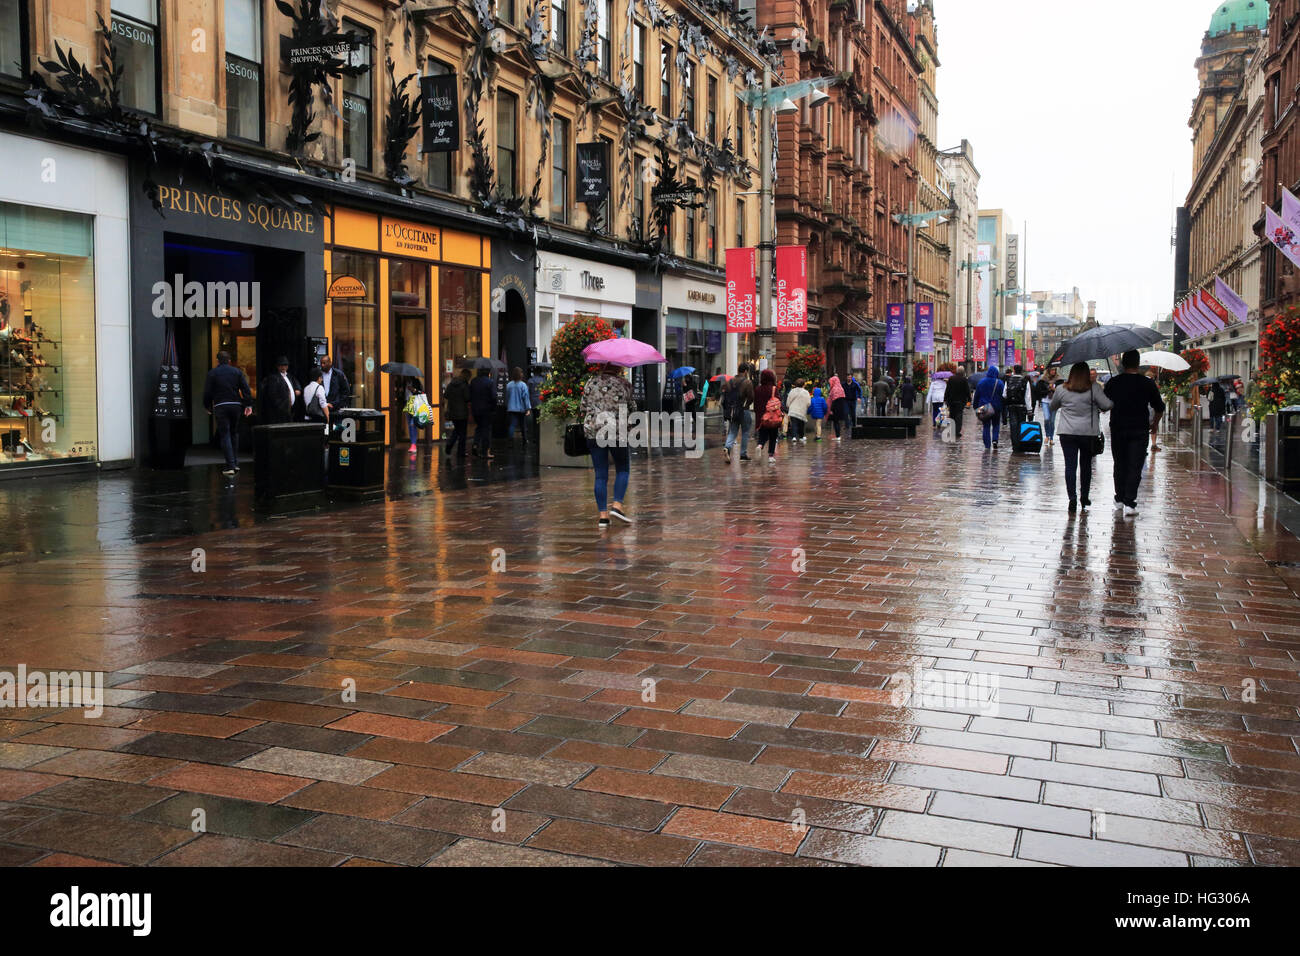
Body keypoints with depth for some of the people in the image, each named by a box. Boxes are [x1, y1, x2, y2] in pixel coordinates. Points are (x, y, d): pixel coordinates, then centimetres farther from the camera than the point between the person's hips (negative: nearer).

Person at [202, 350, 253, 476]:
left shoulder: (212, 373, 1)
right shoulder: (237, 371, 7)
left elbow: (207, 392, -1)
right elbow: (246, 389, 0)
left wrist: (208, 407, 11)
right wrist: (248, 405, 1)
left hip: (220, 407, -3)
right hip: (236, 405, 3)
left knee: (225, 435, -2)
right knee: (234, 433, 17)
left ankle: (230, 466, -10)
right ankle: (236, 463, 18)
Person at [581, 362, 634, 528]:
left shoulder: (590, 383, 6)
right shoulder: (624, 383, -1)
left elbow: (583, 408, 9)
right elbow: (630, 408, 5)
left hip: (593, 432, 2)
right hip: (617, 432, -2)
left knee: (600, 475, 6)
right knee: (623, 470, 15)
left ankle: (602, 514, 3)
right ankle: (617, 505, -2)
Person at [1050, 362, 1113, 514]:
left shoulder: (1062, 390, -1)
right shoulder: (1094, 388, -7)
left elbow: (1053, 407, 14)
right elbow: (1107, 405, -11)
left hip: (1067, 433, 0)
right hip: (1089, 433, 0)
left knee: (1070, 465, -1)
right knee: (1086, 464, 15)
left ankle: (1072, 497, -12)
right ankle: (1084, 496, 23)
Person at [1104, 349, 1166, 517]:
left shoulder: (1113, 382, -2)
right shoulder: (1147, 383, -4)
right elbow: (1159, 408, 5)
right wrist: (1155, 424, 21)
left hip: (1117, 429, 2)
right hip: (1139, 430, -2)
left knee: (1120, 465, 15)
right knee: (1135, 466, -2)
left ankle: (1119, 499, 22)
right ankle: (1129, 503, -10)